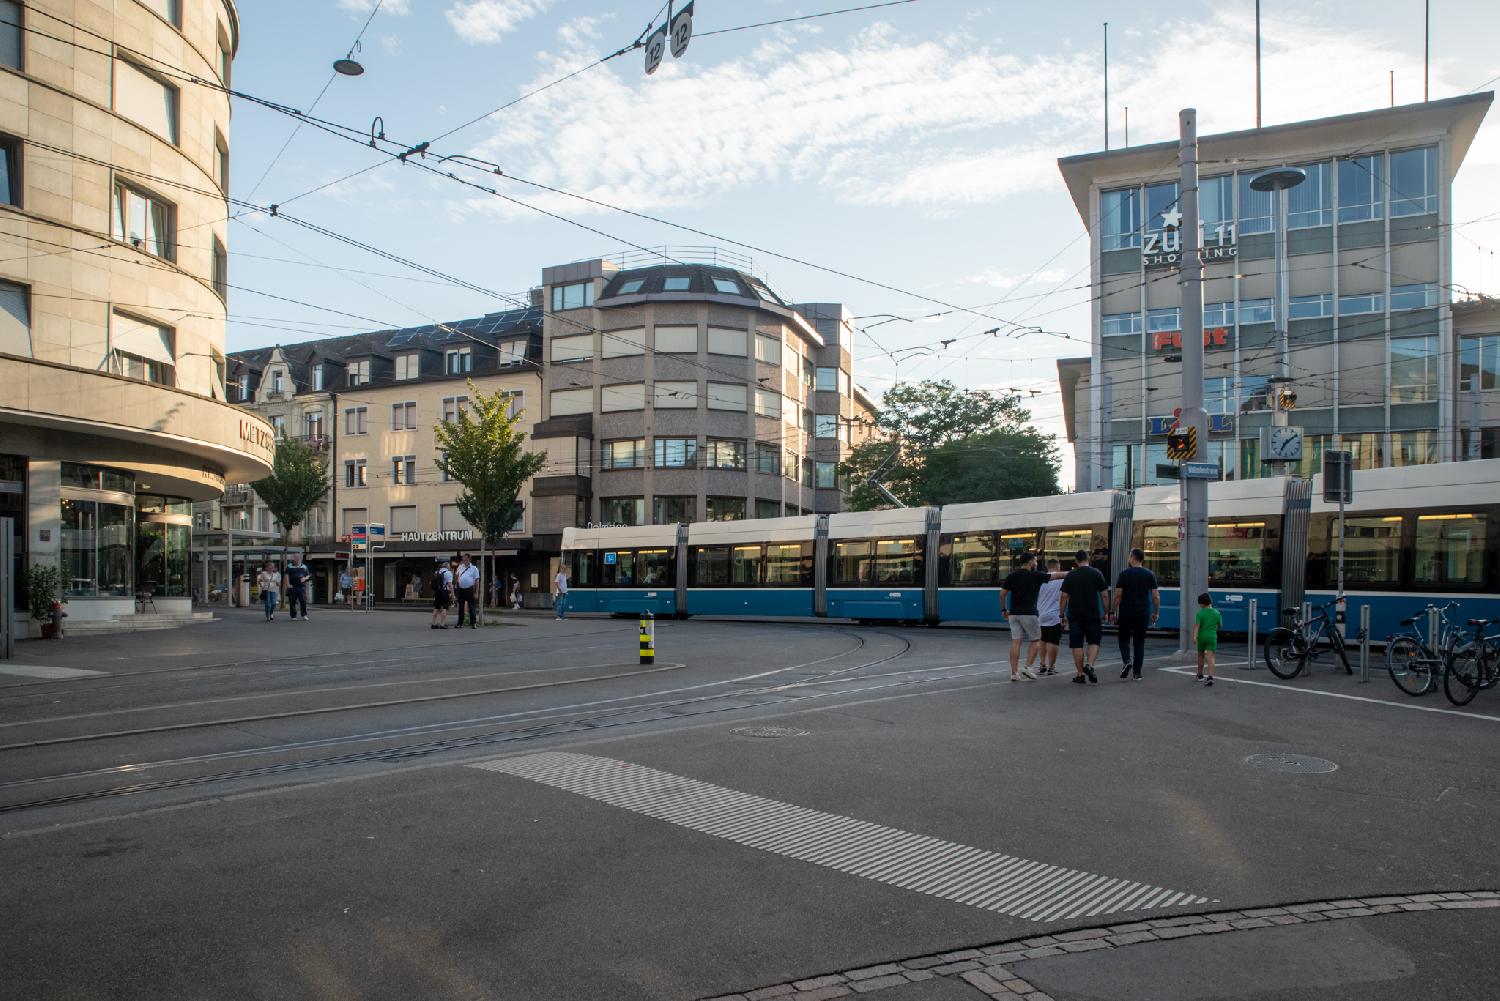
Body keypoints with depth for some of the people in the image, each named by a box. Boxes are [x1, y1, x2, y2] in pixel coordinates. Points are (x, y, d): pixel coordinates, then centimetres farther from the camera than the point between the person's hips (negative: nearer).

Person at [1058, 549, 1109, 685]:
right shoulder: (1097, 574, 0)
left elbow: (1064, 597, 0)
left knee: (1077, 644, 5)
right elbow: (1104, 595, -1)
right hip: (1093, 615, 0)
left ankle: (1080, 674, 6)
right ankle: (1089, 665, -10)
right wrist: (1106, 612, 9)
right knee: (1093, 642, 11)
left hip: (1075, 616, 0)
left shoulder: (1070, 575, 1)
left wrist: (1062, 614, 7)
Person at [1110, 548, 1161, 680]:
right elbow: (1156, 596, 1)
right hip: (1143, 614, 2)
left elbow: (1118, 595, -8)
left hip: (1126, 613, -2)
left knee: (1124, 639, 11)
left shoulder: (1124, 573, -5)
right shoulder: (1150, 574, 3)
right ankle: (1137, 672, 9)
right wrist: (1156, 613, 12)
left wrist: (1113, 612, -1)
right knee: (1139, 642, 10)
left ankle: (1127, 660, -15)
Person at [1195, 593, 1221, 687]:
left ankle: (1200, 675, 33)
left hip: (1201, 637, 0)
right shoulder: (1216, 613, 2)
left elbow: (1197, 625, -18)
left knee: (1201, 656, 18)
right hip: (1212, 637, 0)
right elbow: (1220, 625, 13)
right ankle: (1210, 677, -25)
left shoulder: (1200, 613, -6)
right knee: (1210, 657, -8)